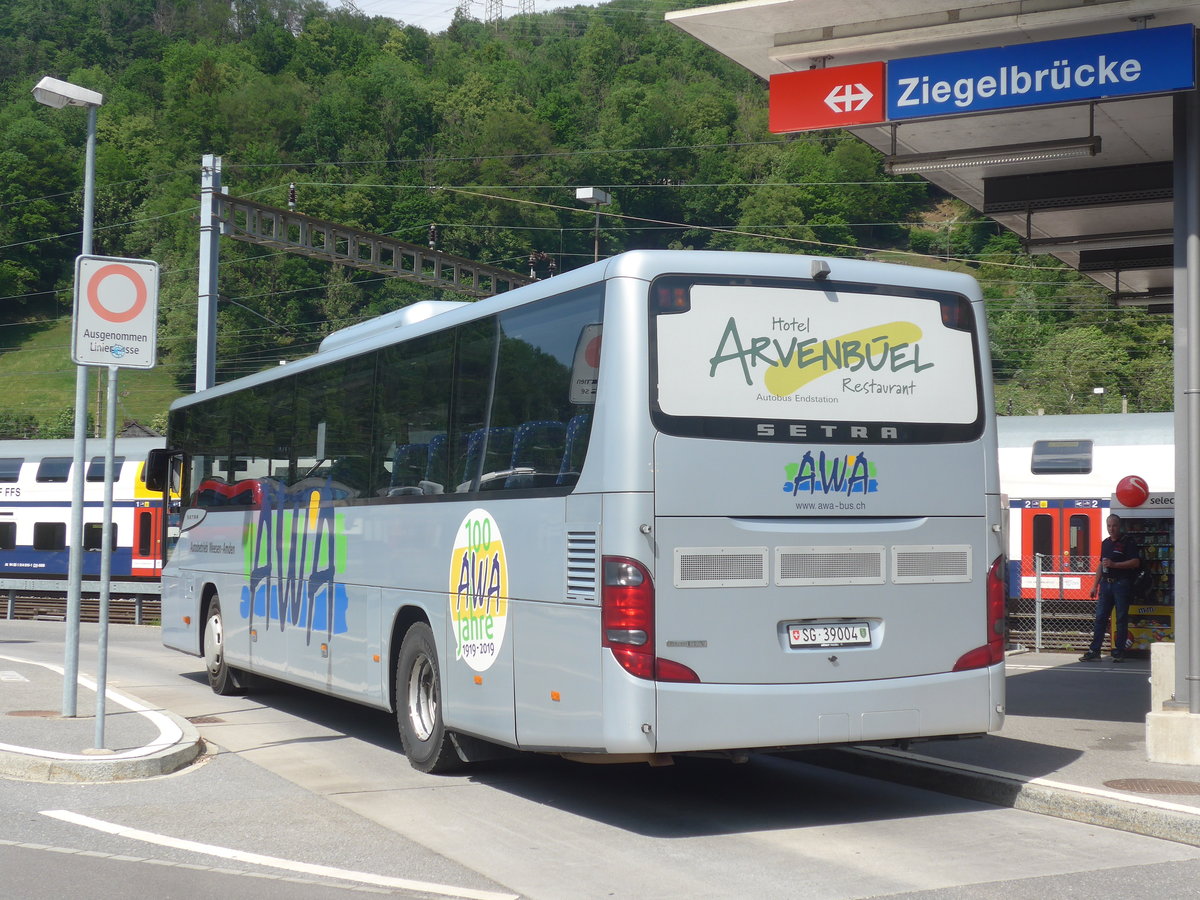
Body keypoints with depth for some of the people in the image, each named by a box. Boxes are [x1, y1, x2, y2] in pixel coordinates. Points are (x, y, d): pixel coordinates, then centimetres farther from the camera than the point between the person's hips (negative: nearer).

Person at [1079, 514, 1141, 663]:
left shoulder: (1128, 542, -4)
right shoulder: (1105, 543, 16)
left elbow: (1136, 562, -13)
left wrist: (1114, 564, -18)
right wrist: (1095, 585, 17)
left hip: (1121, 583, -6)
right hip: (1106, 583, 6)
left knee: (1122, 619, 0)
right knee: (1100, 618, 3)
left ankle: (1119, 652, 5)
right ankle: (1094, 650, 4)